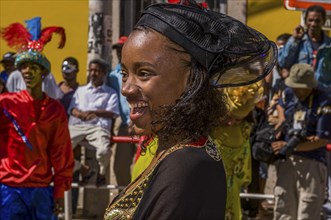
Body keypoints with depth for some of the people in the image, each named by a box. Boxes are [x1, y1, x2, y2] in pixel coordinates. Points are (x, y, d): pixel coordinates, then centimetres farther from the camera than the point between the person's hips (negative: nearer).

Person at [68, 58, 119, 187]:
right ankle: (82, 169, 3)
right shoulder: (80, 90, 30)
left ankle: (102, 173, 1)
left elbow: (112, 113, 4)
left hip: (98, 127, -3)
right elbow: (72, 109, 14)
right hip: (77, 126, 3)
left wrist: (93, 112, -11)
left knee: (104, 150, -35)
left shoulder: (110, 93, 20)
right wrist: (80, 114, -11)